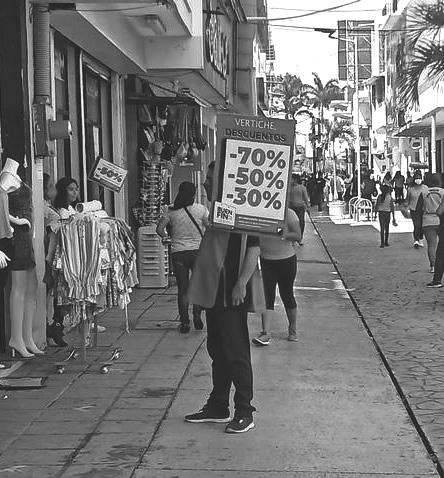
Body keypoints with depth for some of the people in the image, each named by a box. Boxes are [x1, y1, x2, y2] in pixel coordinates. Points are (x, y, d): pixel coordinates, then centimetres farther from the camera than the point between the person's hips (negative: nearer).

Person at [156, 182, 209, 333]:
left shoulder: (171, 211, -2)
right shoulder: (201, 209, -4)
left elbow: (159, 229, -3)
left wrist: (166, 236, 16)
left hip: (178, 253, 1)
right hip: (197, 251, -1)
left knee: (182, 288, 7)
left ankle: (184, 322, 6)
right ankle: (197, 316, 5)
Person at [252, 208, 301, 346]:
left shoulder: (289, 214, -8)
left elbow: (298, 236, -15)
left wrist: (283, 235, -31)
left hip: (286, 259, -2)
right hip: (266, 261, 2)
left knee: (287, 294, 8)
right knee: (267, 295, -4)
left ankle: (292, 330, 25)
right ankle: (266, 332, -7)